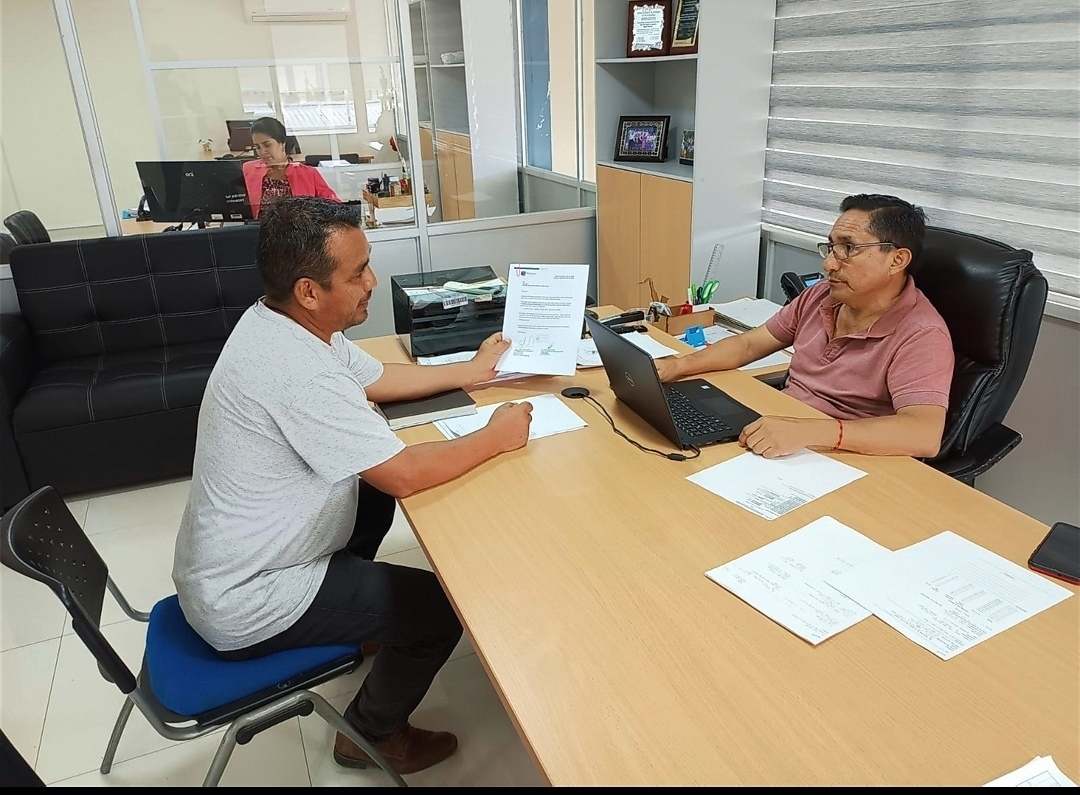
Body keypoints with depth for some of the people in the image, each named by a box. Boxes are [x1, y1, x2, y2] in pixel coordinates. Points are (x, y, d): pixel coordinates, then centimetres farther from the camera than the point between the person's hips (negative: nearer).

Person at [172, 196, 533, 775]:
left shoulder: (280, 323, -3)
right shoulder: (296, 371, -33)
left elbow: (376, 379, 12)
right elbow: (406, 474, -29)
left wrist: (469, 372, 11)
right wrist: (495, 438, -15)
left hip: (223, 565, 9)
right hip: (246, 605, -9)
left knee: (373, 489, 24)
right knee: (444, 605, -3)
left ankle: (349, 622, 37)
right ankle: (372, 734, 20)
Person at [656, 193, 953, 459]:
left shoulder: (921, 336, -19)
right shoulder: (821, 296, 3)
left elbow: (925, 435, -33)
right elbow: (750, 344, 12)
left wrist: (809, 431, -44)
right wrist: (679, 366, -3)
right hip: (775, 444, 7)